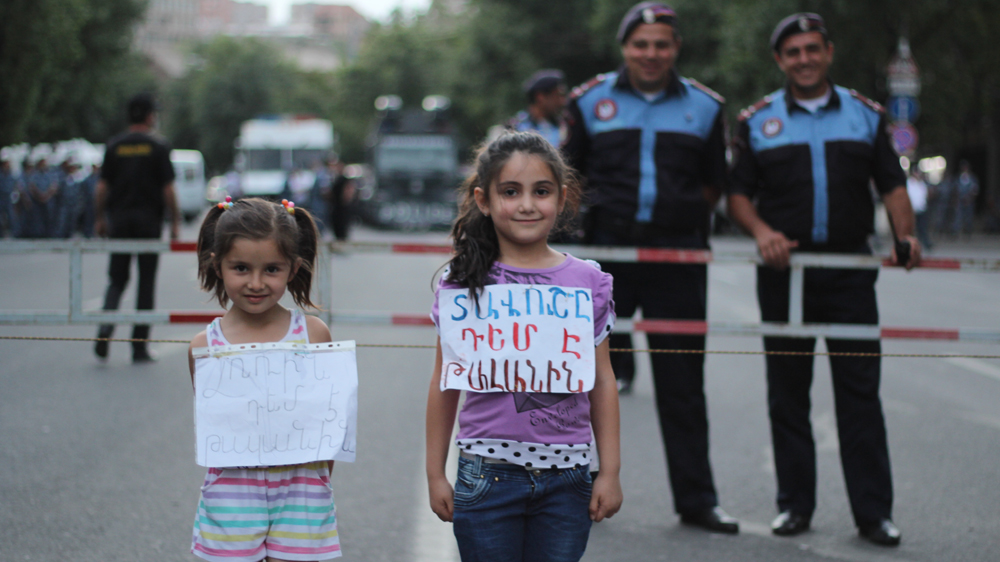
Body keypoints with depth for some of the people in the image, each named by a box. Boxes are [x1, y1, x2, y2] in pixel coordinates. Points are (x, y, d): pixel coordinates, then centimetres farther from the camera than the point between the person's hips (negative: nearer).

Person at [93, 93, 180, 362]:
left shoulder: (114, 146, 4)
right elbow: (168, 189, -7)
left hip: (119, 219, 2)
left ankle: (106, 324, -16)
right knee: (146, 282, 5)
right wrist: (175, 221, 0)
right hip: (149, 219, -2)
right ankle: (140, 347, 5)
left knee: (117, 279, 11)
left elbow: (102, 187, 2)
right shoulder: (158, 146, -4)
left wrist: (99, 219, 11)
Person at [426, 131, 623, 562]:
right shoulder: (463, 284, -1)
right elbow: (445, 383, 5)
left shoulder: (587, 282, 2)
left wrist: (610, 471, 5)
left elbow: (602, 381, 6)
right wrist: (435, 473, 5)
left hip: (566, 476, 1)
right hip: (488, 473, -1)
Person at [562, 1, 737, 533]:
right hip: (607, 251, 0)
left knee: (682, 385, 5)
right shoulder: (592, 101, 5)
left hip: (677, 257, 1)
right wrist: (596, 212, 2)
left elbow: (715, 182, 17)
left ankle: (696, 500, 12)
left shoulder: (702, 106, 8)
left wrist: (684, 215, 4)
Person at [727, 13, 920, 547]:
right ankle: (794, 505, 14)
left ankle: (873, 511, -1)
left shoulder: (866, 115, 10)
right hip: (784, 268, 0)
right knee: (787, 392, 5)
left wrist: (905, 234, -8)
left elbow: (892, 184, 9)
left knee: (860, 391, -3)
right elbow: (739, 193, 5)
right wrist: (761, 232, -14)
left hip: (850, 269, 0)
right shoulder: (758, 121, 8)